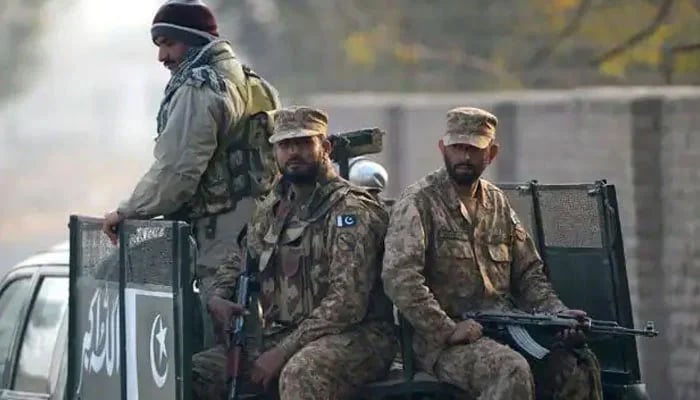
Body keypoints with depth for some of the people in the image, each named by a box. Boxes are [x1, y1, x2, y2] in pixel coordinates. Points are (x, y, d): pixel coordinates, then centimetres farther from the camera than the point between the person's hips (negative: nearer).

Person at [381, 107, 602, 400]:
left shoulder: (497, 203, 19)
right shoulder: (419, 201, -3)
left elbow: (528, 273, 22)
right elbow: (399, 277, -15)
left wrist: (557, 313, 2)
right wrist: (447, 330, -20)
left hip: (507, 331, 6)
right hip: (442, 340, -6)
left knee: (579, 366, -18)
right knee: (513, 372, -34)